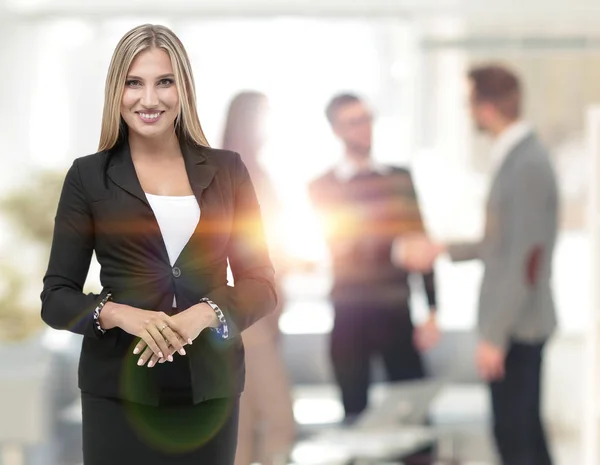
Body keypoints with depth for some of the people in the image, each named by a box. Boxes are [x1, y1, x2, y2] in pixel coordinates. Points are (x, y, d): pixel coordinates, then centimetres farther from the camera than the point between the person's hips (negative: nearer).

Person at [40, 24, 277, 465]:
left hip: (210, 388, 1)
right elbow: (56, 297, 1)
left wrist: (205, 313, -15)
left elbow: (261, 283, 5)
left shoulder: (226, 170, 6)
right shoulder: (89, 176, 2)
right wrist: (117, 312, -19)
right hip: (120, 390, -1)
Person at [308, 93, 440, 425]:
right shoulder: (322, 188, 4)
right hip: (349, 318, -1)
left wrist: (431, 312, 3)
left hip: (397, 315, 1)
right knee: (355, 410, 4)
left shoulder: (400, 179, 9)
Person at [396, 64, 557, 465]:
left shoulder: (528, 165, -19)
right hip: (515, 325, 10)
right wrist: (441, 250, 25)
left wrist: (495, 337, -20)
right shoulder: (516, 156, 11)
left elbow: (525, 259, -22)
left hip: (517, 327, -10)